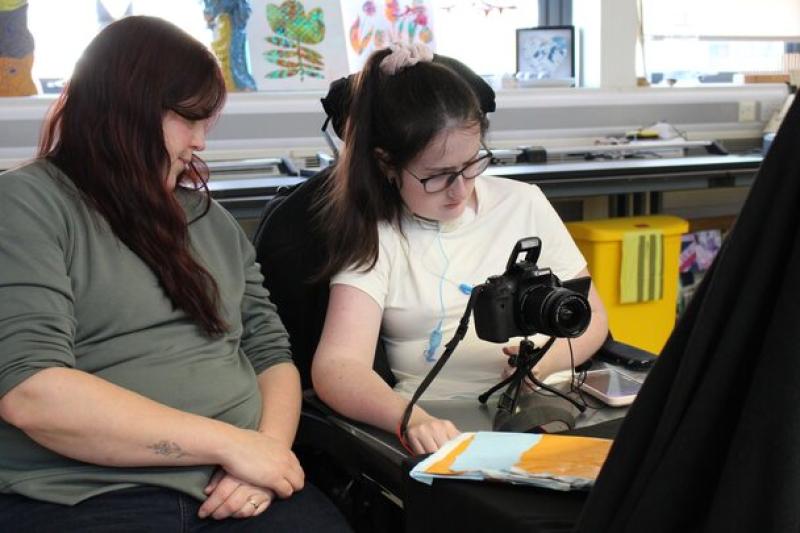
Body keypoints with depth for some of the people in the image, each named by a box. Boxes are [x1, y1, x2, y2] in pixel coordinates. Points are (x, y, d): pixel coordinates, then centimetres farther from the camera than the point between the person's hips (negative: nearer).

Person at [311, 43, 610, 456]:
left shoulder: (524, 205, 10)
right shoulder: (375, 237, 0)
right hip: (440, 426, -2)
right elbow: (337, 365, -14)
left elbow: (589, 316, 14)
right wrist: (412, 419, -34)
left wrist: (548, 359, -9)